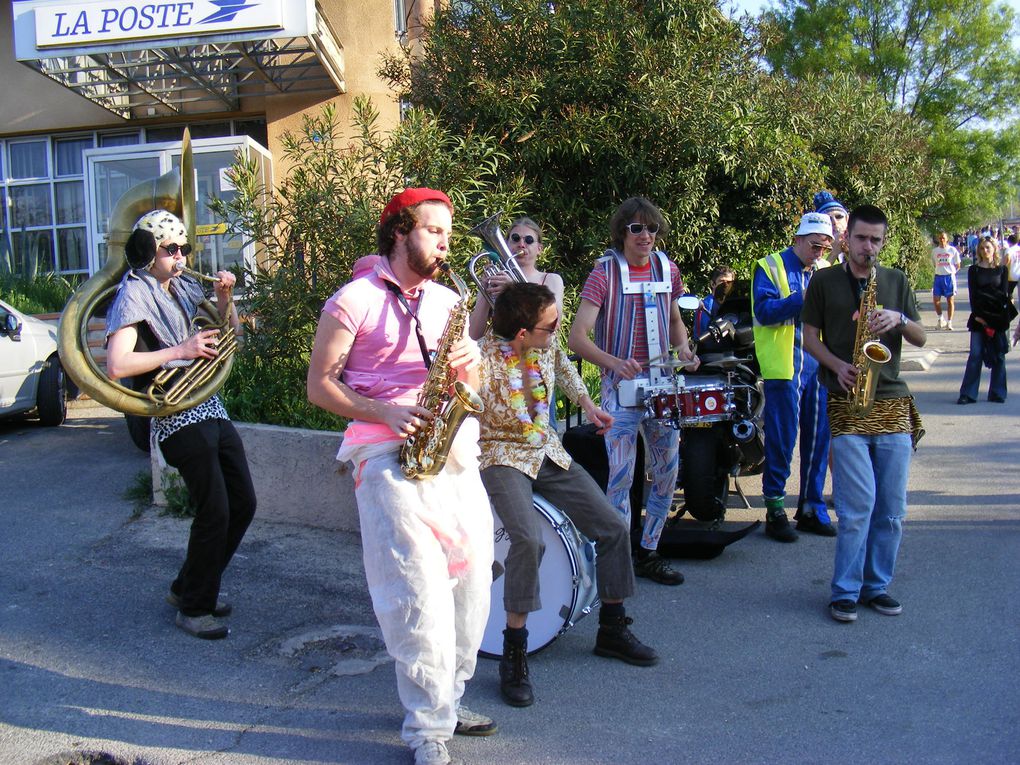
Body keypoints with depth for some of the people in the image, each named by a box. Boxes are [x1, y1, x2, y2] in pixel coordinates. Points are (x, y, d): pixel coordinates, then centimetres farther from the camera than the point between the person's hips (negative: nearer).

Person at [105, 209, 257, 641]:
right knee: (214, 512, -8)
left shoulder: (184, 286, 14)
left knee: (243, 504, 10)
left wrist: (224, 297, 5)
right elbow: (116, 365, -21)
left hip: (211, 410, 8)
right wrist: (180, 351, -20)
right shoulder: (134, 294, -9)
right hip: (179, 420, -8)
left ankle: (189, 587, 28)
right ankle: (193, 609, 11)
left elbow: (229, 333, 23)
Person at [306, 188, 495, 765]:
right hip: (391, 457, -6)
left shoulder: (448, 301, 17)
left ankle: (449, 700, 26)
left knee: (472, 581, 7)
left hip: (454, 450, 6)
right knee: (419, 593, -10)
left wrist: (468, 364, -4)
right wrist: (387, 413, -16)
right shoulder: (354, 300, -1)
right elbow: (320, 385, -2)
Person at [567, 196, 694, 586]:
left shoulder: (668, 270, 7)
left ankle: (648, 552, 25)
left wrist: (683, 348, 1)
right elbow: (577, 337, -17)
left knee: (668, 470, 10)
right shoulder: (604, 274, -9)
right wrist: (614, 362, -33)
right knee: (621, 474, -7)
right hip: (621, 385, -5)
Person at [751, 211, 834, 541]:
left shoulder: (827, 272, 17)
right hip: (784, 364, -6)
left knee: (819, 437, 8)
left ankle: (811, 508, 20)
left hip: (819, 364, 6)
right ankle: (775, 510, 6)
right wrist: (803, 299, -20)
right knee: (782, 438, -4)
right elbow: (763, 310, -13)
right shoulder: (770, 266, 0)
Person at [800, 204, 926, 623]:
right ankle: (845, 592, 2)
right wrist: (838, 366, -11)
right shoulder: (824, 282, 6)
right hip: (847, 403, -3)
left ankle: (877, 585, 19)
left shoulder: (897, 281, 13)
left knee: (892, 508, 5)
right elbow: (809, 336, 6)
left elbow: (921, 338, 12)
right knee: (858, 503, -9)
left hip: (892, 403, 4)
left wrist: (899, 319, -9)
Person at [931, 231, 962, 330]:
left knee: (950, 300, 1)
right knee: (936, 299, -2)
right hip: (938, 277, 2)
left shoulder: (952, 250, 0)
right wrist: (941, 270, 8)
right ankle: (941, 319, 17)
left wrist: (952, 272, -1)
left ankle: (949, 322, 6)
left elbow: (957, 265, 6)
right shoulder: (934, 250, 7)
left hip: (949, 276, -2)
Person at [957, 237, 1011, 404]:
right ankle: (968, 394, -3)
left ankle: (997, 393, 10)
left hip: (999, 317, 1)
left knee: (999, 356, 2)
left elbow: (1004, 294, 2)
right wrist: (977, 315, -11)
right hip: (979, 317, -1)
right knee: (976, 355, -4)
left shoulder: (1002, 270, 9)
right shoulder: (974, 270, 7)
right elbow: (973, 295, -1)